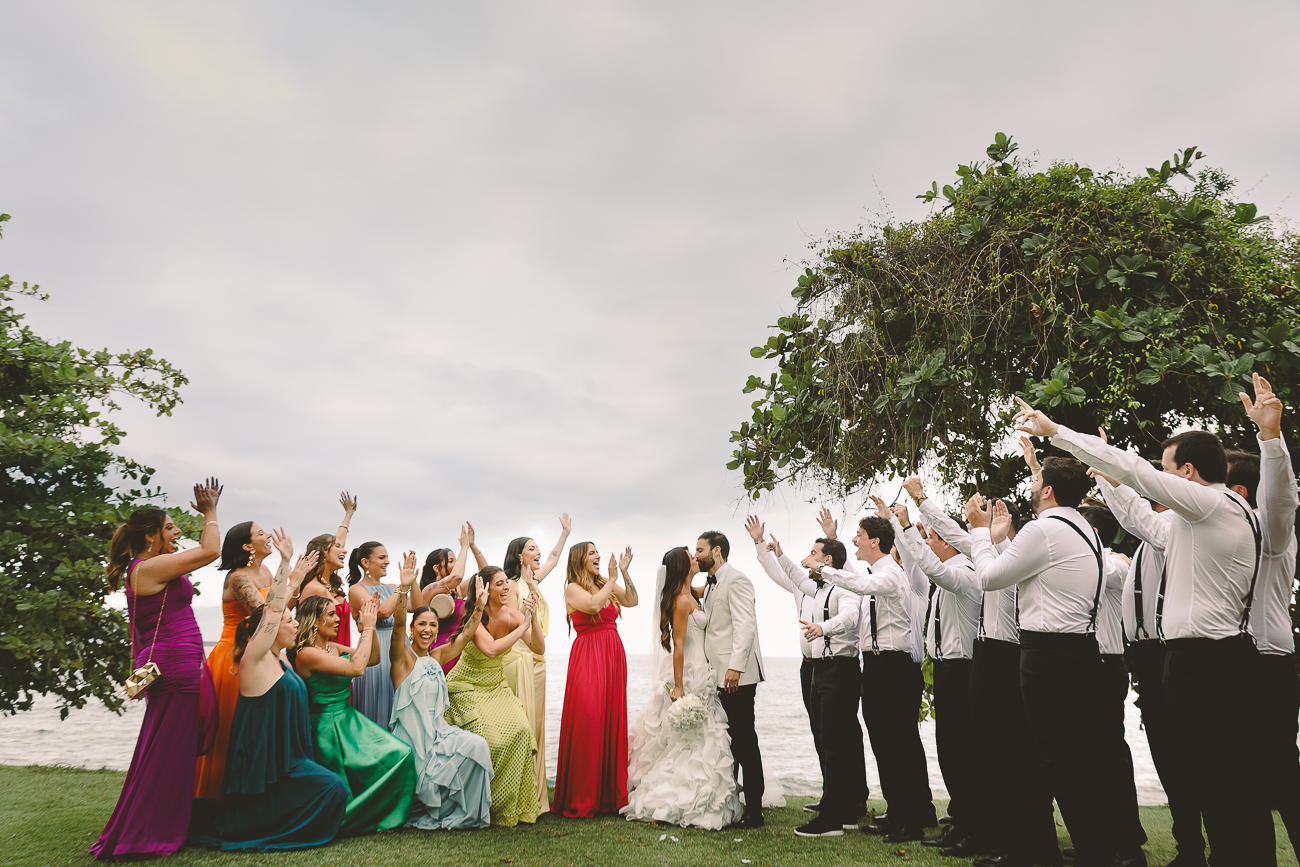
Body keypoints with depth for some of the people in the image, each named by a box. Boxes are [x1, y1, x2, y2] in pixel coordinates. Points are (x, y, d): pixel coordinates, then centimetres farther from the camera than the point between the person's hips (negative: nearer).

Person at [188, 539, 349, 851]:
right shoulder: (255, 658, -13)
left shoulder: (276, 658, 10)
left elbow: (280, 607, 21)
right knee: (333, 789, -14)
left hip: (284, 759, 10)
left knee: (333, 788, 6)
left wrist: (297, 575, 25)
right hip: (265, 764, -10)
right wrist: (285, 561, -24)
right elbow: (273, 609, -22)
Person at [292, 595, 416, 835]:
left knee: (402, 754, -11)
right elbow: (356, 668, -22)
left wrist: (370, 626, 4)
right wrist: (367, 627, -14)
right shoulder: (306, 654, -15)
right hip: (330, 730, -8)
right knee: (395, 756, -14)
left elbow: (373, 659, 16)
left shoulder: (333, 647, 10)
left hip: (350, 720, 8)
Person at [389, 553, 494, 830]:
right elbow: (398, 625, -20)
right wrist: (404, 588, -34)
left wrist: (479, 606, 9)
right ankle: (420, 812, 5)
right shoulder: (403, 656, -2)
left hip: (437, 729, 6)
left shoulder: (436, 656, 16)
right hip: (412, 732, -6)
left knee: (477, 745, -19)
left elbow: (466, 635, 20)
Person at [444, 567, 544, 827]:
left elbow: (539, 648, -14)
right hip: (468, 686, -4)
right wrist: (523, 626, -33)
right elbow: (491, 649, -38)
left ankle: (514, 805, -1)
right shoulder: (475, 617, -20)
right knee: (490, 737, -22)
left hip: (496, 685, 5)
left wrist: (533, 618, -27)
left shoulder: (512, 614, -7)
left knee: (521, 730, -17)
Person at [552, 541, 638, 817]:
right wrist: (612, 579, -10)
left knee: (612, 721, 6)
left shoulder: (605, 585, 16)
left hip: (613, 654, 6)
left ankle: (610, 794, 14)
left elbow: (632, 601, 11)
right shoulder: (573, 588, -1)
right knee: (586, 721, -9)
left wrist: (624, 573, 3)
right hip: (588, 656, -6)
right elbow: (593, 605, -18)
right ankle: (580, 800, 0)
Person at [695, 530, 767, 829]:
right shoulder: (711, 585, 20)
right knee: (727, 742, 13)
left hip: (737, 676, -9)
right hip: (719, 676, 9)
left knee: (744, 741, -4)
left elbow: (745, 625, -19)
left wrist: (735, 667, -25)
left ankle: (754, 811, 3)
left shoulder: (735, 580, -10)